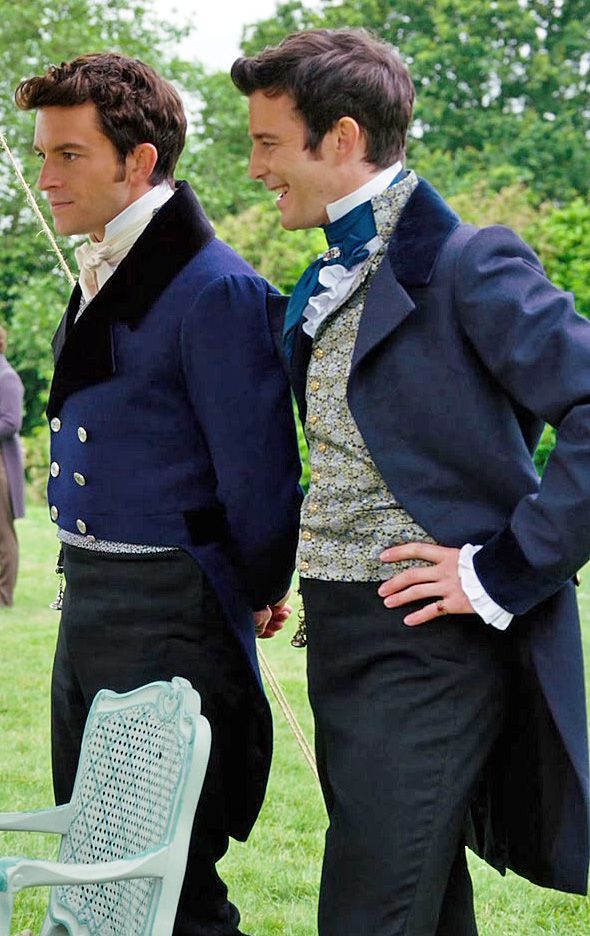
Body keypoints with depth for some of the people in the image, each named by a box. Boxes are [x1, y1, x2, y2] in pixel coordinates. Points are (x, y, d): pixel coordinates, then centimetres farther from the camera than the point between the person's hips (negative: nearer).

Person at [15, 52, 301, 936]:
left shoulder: (213, 289, -17)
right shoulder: (97, 280, 12)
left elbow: (256, 466, -16)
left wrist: (258, 593, -3)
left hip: (172, 613, -9)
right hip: (87, 601, 9)